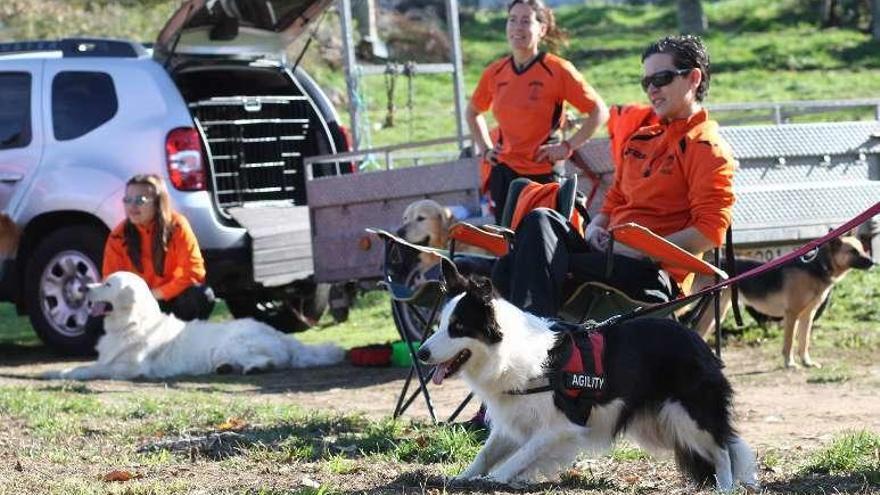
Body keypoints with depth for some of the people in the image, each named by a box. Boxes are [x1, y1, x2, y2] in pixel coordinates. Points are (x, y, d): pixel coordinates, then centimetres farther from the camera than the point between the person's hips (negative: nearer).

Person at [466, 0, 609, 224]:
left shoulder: (558, 70, -7)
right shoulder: (495, 72, 6)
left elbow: (599, 111, -3)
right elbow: (473, 112, 25)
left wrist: (568, 146, -10)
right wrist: (485, 147, 12)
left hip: (545, 173, -4)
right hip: (505, 174, 4)